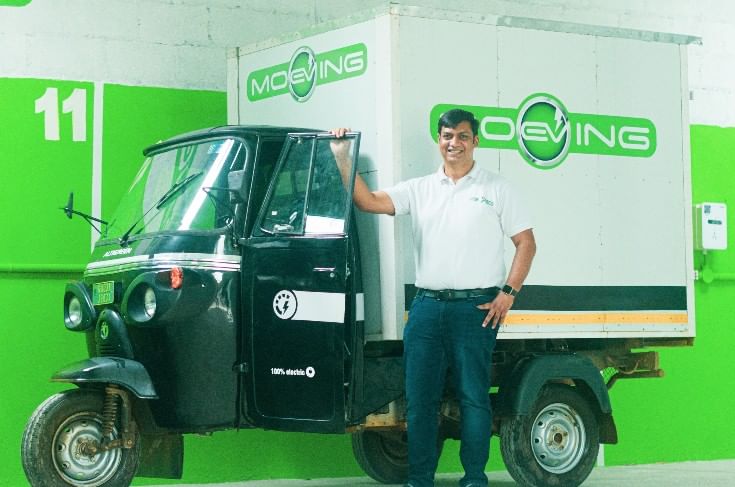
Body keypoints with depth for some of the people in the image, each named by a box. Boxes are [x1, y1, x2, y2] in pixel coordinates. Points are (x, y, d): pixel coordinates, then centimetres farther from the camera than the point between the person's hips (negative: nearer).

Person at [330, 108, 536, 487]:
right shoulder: (420, 189, 13)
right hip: (427, 306, 3)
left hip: (476, 308, -3)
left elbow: (526, 243, 4)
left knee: (474, 397, -1)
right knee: (419, 398, 5)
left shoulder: (496, 189, 6)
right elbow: (368, 201, 4)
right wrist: (342, 159, -5)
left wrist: (508, 293, -6)